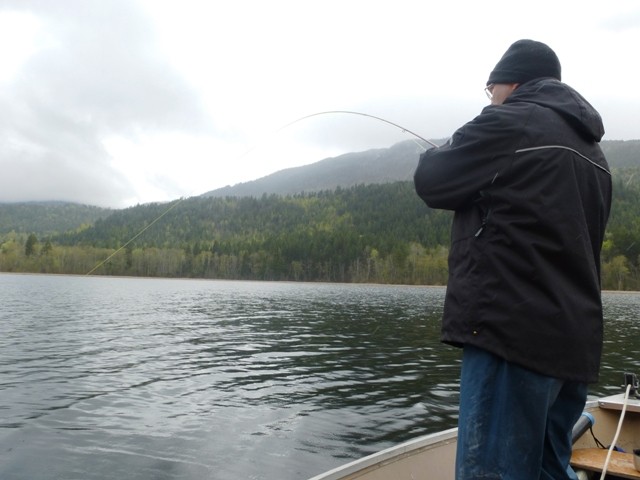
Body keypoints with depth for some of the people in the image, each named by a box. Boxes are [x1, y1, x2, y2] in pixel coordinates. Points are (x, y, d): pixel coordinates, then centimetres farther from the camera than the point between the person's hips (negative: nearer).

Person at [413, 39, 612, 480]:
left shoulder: (509, 124, -5)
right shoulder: (591, 150, 21)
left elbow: (431, 181, 0)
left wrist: (438, 155, 22)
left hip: (513, 332, -9)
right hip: (573, 341, 9)